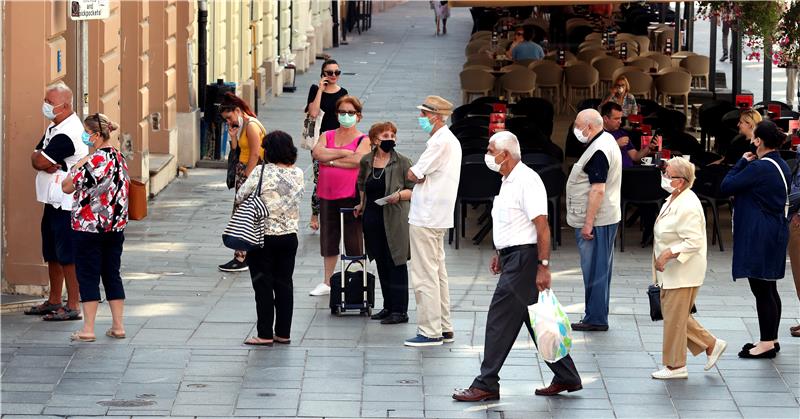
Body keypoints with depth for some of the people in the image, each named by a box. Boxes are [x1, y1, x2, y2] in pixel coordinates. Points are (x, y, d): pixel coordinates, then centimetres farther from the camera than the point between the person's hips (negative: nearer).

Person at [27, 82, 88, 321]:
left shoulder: (68, 133, -19)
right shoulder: (53, 128, 14)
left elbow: (41, 161, -21)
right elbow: (36, 160, 7)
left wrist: (42, 160, 0)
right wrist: (46, 164, -12)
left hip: (67, 204, -10)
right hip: (52, 201, 10)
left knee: (68, 256, -6)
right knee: (52, 254, 17)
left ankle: (73, 306, -1)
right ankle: (54, 302, 27)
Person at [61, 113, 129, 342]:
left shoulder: (94, 160, -18)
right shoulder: (120, 158, 6)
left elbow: (67, 187, -14)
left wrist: (79, 164, -4)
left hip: (90, 227, -7)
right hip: (116, 227, 7)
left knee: (88, 276, -1)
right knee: (112, 275, 13)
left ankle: (88, 329, 0)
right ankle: (118, 325, 14)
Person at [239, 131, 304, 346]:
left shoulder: (261, 172, -16)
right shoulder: (298, 174, -2)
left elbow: (240, 197, -8)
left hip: (263, 237, -4)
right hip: (289, 236, 4)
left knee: (263, 286, 3)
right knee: (284, 284, 11)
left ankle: (265, 334, 4)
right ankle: (283, 332, 15)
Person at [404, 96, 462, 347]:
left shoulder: (440, 142, -17)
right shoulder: (450, 140, 16)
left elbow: (412, 175, -16)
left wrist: (415, 174, 3)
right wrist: (421, 176, -1)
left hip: (425, 218, -10)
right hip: (438, 217, 10)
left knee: (425, 276, -7)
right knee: (438, 272, 15)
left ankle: (430, 332, -5)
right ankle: (444, 328, 20)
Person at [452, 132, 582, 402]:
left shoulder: (526, 181, -17)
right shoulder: (509, 181, 15)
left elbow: (542, 226, -21)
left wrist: (543, 266, -25)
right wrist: (500, 254, 23)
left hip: (524, 259, -11)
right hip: (513, 258, 11)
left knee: (500, 319, -7)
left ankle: (486, 385, -3)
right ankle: (566, 377, 19)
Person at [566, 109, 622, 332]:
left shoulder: (598, 151, -19)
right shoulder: (607, 141, 14)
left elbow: (598, 190, -24)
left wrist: (588, 223, -24)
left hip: (595, 221, -11)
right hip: (607, 219, 11)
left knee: (594, 270, -5)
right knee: (600, 269, 14)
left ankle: (595, 319, -1)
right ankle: (598, 318, 21)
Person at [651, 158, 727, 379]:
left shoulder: (687, 206, -23)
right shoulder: (674, 199, 10)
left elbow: (694, 242, -27)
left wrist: (667, 254, -28)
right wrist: (662, 258, 19)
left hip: (683, 273, -11)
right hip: (671, 272, 11)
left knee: (675, 317, -1)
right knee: (671, 314, 15)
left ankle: (675, 366, 10)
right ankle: (711, 344, 23)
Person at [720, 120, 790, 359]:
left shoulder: (758, 168, -20)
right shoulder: (782, 166, 9)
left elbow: (725, 187, -15)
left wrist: (742, 162, -5)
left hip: (759, 237, -9)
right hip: (777, 233, 10)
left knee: (761, 289, -3)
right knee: (769, 289, 16)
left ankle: (767, 343, 2)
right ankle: (771, 340, 22)